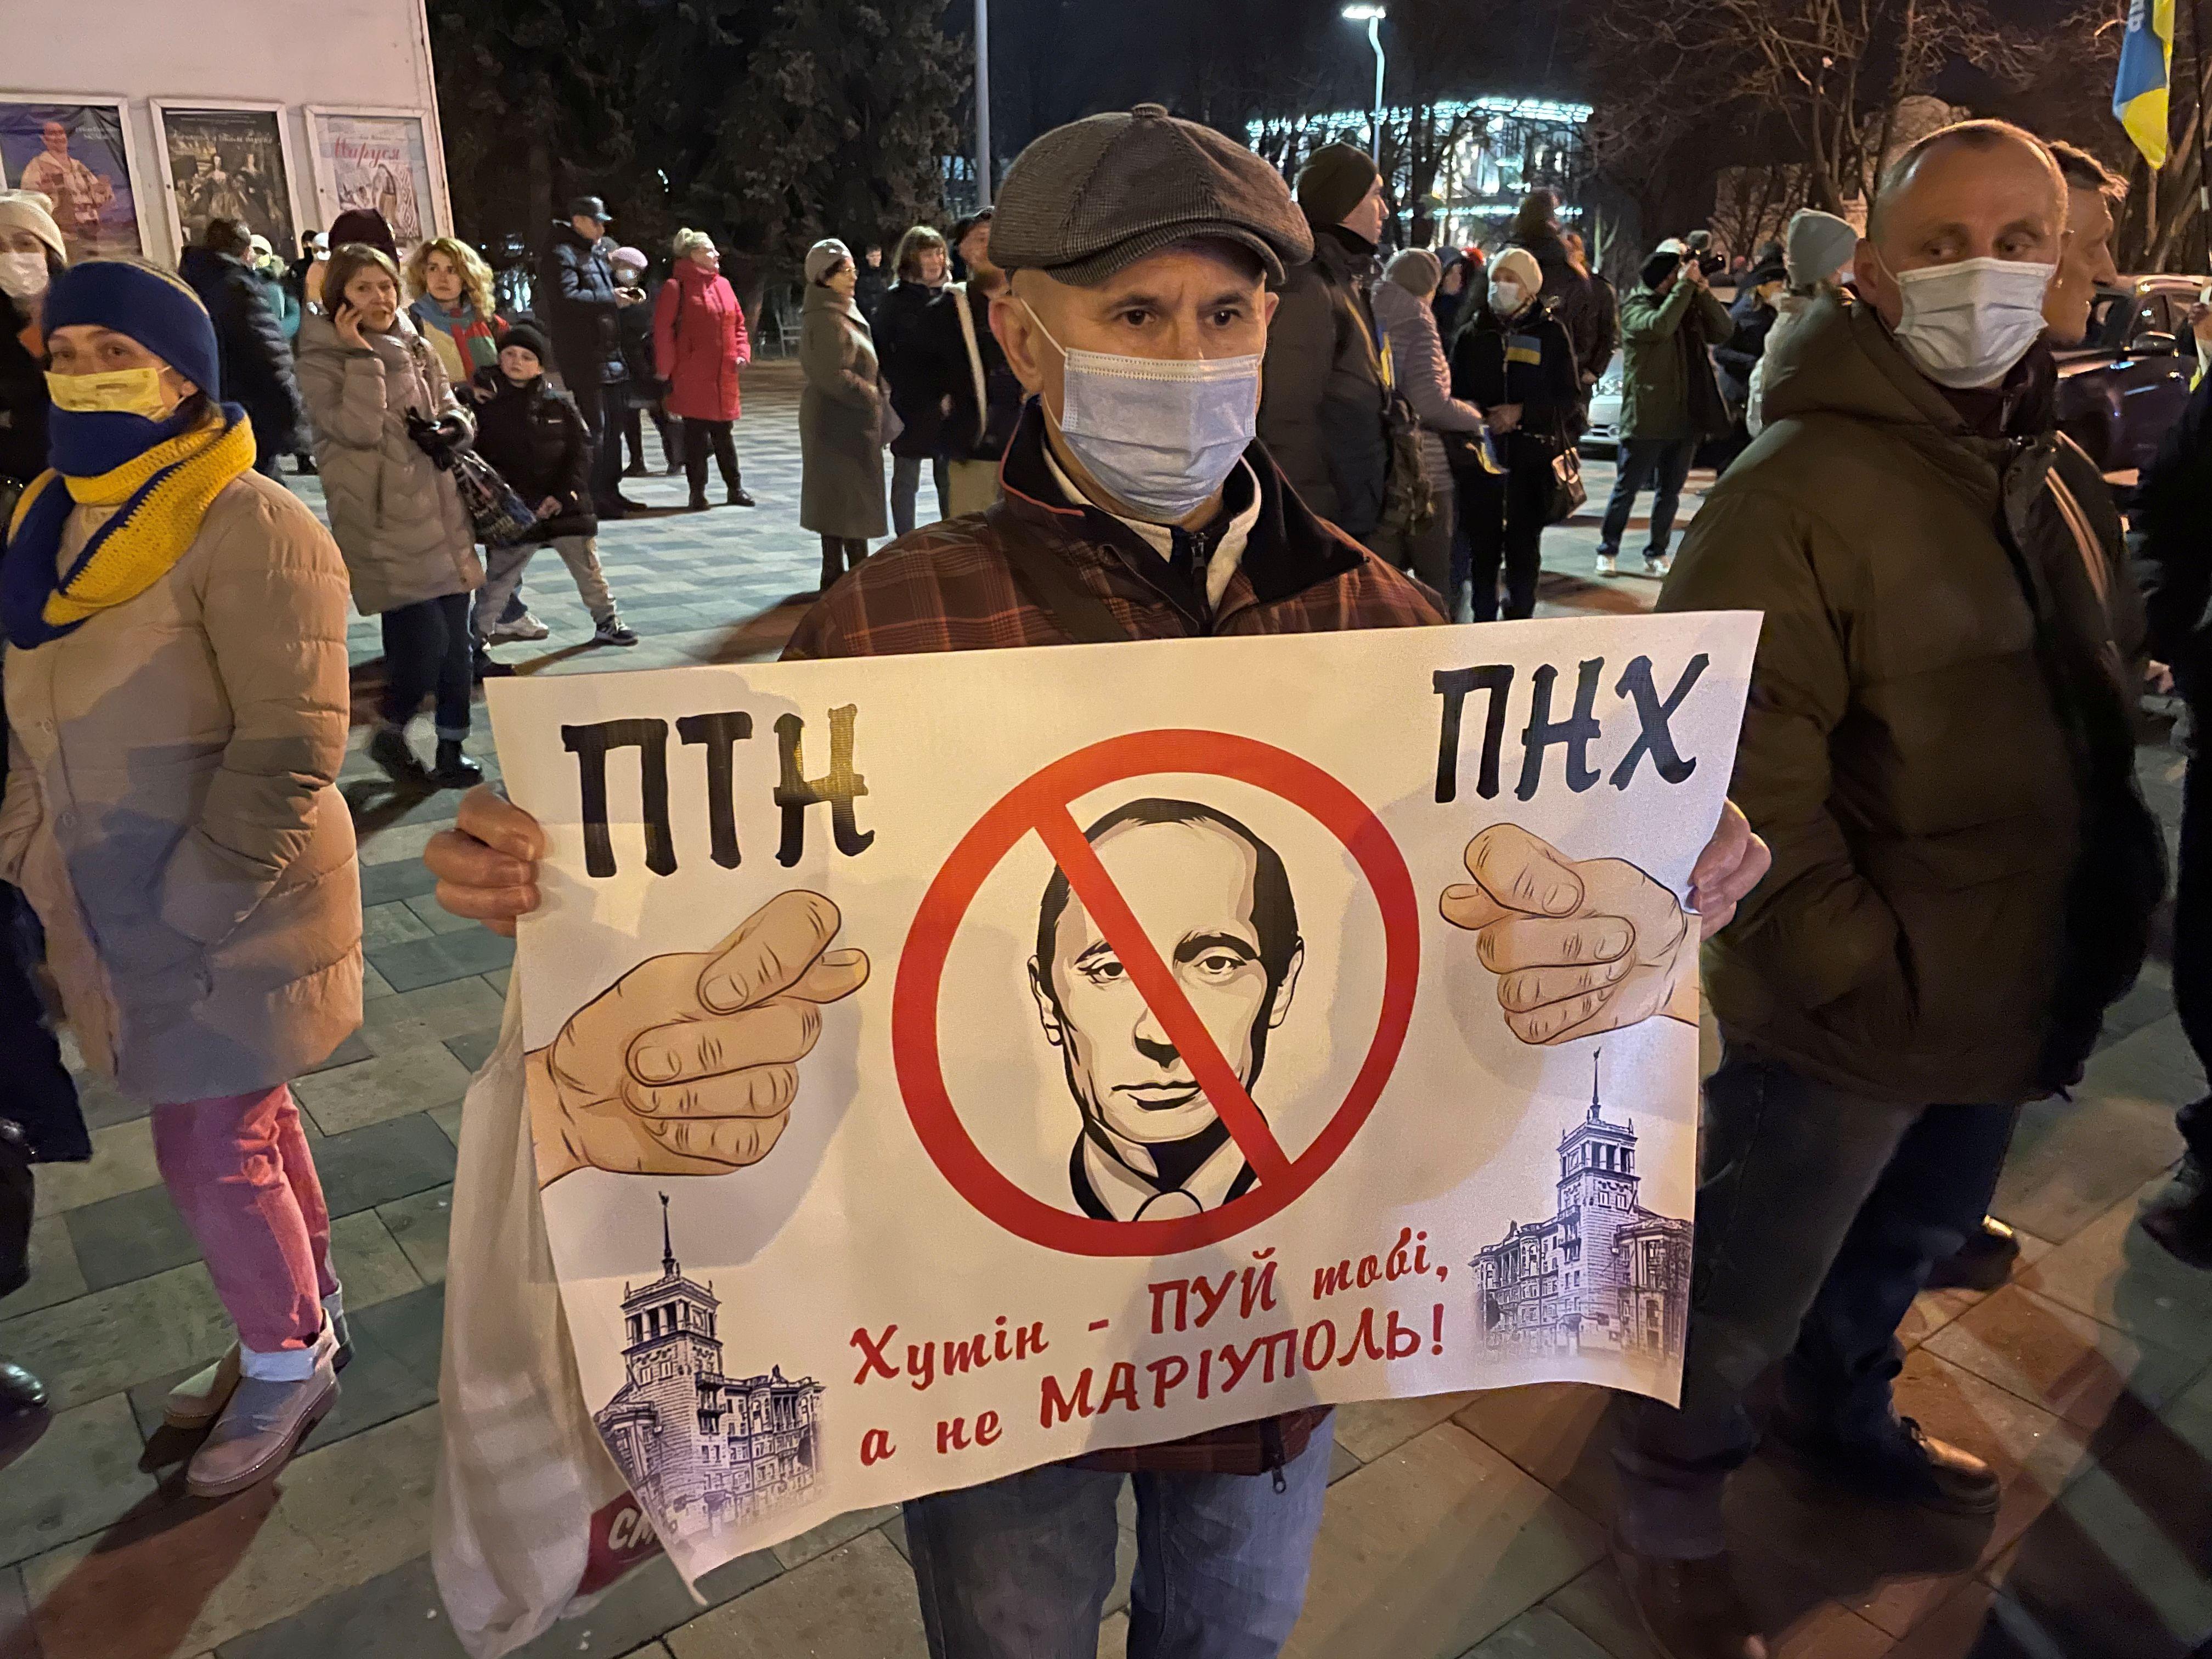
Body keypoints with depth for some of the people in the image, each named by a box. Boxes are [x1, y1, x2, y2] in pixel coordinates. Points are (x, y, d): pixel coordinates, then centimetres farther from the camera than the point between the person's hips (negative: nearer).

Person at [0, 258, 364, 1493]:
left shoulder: (247, 526, -18)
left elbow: (292, 746, -21)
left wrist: (197, 902, -19)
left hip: (228, 920, -7)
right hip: (125, 915, 7)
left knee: (213, 1156, 4)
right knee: (249, 1126, 20)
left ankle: (289, 1362, 29)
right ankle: (306, 1324, 40)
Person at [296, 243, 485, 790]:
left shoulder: (416, 348, 13)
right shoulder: (321, 359, -6)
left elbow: (454, 411, 19)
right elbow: (359, 430, -19)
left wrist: (450, 430, -4)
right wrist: (362, 356, -17)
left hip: (440, 509, 6)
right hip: (381, 518, -6)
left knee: (455, 638, 7)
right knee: (424, 638, -12)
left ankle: (452, 747, 20)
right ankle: (389, 736, 14)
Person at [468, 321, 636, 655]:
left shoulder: (560, 403, 1)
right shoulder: (485, 404, -2)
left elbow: (581, 450, 0)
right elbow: (476, 456, -2)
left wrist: (563, 495, -10)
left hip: (566, 506, 2)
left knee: (588, 566, 12)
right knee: (499, 580, 2)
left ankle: (606, 622, 29)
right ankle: (475, 636, 13)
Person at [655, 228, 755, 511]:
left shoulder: (723, 285, 12)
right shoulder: (677, 287, -7)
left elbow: (739, 322, 19)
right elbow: (663, 330, -8)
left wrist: (742, 352, 5)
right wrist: (665, 368, -9)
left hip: (724, 374, 5)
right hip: (692, 376, -5)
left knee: (723, 431, 11)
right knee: (695, 433, 0)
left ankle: (735, 488, 17)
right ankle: (698, 491, 6)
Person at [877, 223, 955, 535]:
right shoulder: (896, 299, -1)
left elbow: (965, 347, 10)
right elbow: (880, 349, -2)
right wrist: (901, 385, -9)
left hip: (948, 403, 3)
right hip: (911, 404, -3)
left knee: (948, 480, 9)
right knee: (906, 481, 4)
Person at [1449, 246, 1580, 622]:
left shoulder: (1551, 333, 4)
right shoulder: (1472, 333, 11)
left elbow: (1571, 398, 1)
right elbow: (1453, 390, 13)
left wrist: (1522, 412, -13)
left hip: (1533, 458, -1)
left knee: (1524, 546, 4)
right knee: (1482, 545, 2)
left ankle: (1520, 616, 14)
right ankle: (1482, 620, 11)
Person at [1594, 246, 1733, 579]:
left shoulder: (1691, 305, 12)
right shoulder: (1636, 305, -5)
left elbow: (1724, 330, 1)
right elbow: (1659, 326, -25)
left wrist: (1702, 290, -7)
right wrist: (1685, 285, -21)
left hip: (1686, 417, 6)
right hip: (1646, 417, -6)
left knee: (1670, 492, 10)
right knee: (1627, 489, 2)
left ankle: (1656, 554, 18)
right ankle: (1608, 551, 12)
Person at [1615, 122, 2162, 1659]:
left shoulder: (2064, 481, 7)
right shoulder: (1800, 488, -20)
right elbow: (1733, 769, -25)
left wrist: (2113, 897, 15)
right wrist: (1852, 970, -23)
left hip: (2014, 997, 8)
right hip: (1855, 1016, -8)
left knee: (1909, 1236, 29)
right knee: (1746, 1288, 10)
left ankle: (1843, 1408, 56)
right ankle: (1673, 1509, 35)